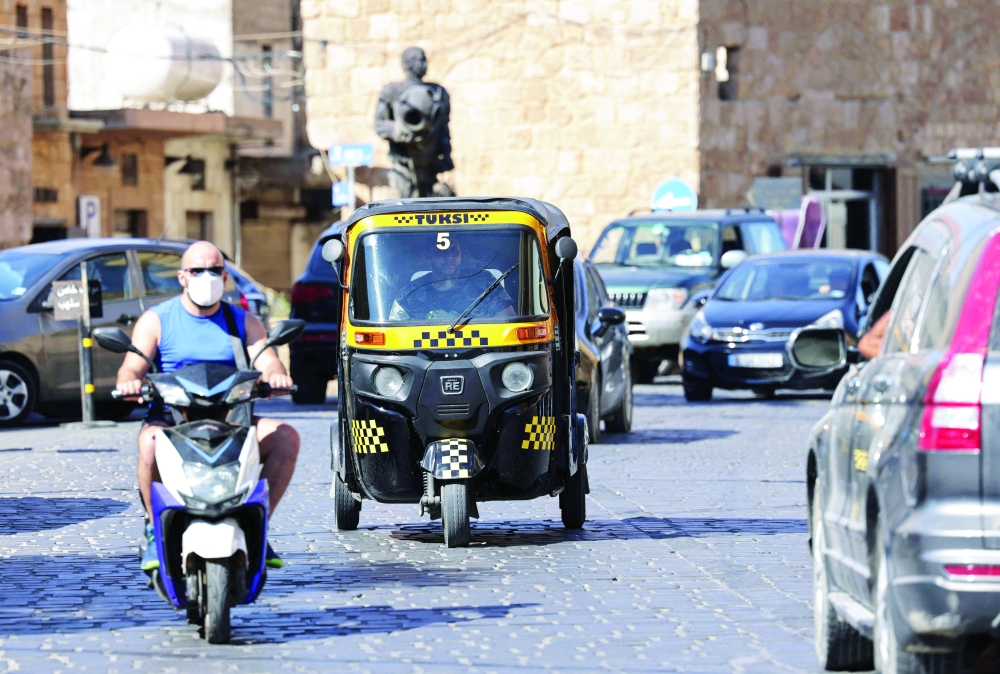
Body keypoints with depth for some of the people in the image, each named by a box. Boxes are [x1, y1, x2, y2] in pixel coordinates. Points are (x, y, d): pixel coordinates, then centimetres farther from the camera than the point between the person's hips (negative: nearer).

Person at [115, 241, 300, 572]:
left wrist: (275, 374, -28)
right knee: (150, 444, -37)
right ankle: (156, 530, -16)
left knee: (286, 437, -23)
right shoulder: (156, 320, 7)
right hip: (169, 417, -3)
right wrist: (129, 382, -32)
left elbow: (266, 361, -2)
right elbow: (132, 367, -5)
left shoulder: (243, 321, 14)